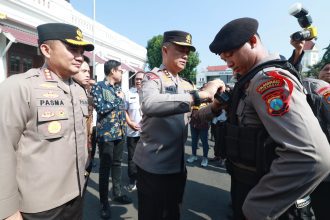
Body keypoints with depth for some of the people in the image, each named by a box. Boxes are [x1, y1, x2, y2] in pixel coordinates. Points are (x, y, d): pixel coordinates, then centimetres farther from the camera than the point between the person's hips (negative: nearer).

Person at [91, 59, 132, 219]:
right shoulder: (98, 87, -7)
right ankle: (104, 202, 19)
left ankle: (117, 193, 33)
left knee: (117, 164, 17)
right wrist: (118, 99, -10)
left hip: (120, 132, 6)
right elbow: (100, 108, -19)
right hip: (106, 133, -6)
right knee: (105, 167, 4)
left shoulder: (118, 87, 12)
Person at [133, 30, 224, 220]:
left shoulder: (186, 85, 8)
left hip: (178, 165, 7)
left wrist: (214, 108, -9)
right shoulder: (153, 77, -13)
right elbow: (149, 105, -35)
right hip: (153, 165, -6)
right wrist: (200, 95, -34)